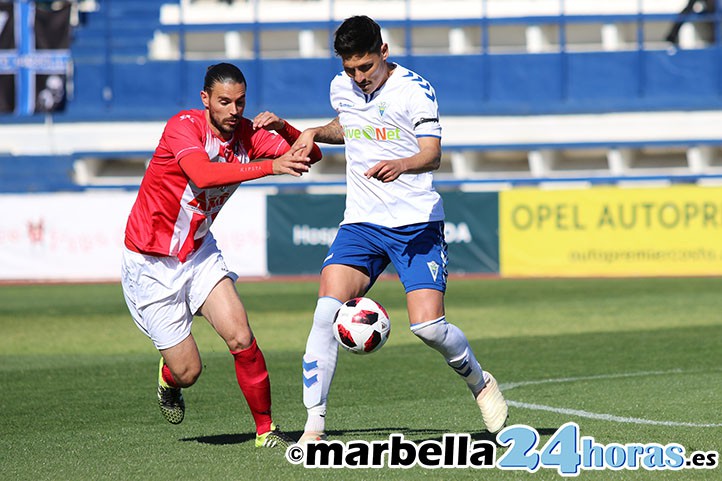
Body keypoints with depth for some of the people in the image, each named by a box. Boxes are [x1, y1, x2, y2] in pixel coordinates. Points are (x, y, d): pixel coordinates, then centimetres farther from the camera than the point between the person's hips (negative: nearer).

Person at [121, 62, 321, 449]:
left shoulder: (248, 134, -6)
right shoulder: (183, 126, -24)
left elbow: (309, 156, -6)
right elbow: (202, 174, -42)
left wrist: (282, 127, -25)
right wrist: (271, 166, -48)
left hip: (199, 252, 5)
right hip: (151, 263, -4)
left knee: (241, 339, -16)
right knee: (188, 371, -2)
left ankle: (266, 429, -1)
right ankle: (168, 377, 35)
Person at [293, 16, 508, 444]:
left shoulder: (415, 90, -10)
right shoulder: (341, 88, 7)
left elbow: (433, 154, -19)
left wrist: (402, 165, -40)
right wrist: (314, 133, 11)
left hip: (417, 224, -4)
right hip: (361, 223, 4)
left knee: (427, 325, -15)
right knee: (327, 309, -17)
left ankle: (479, 381, 19)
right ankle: (314, 425, -13)